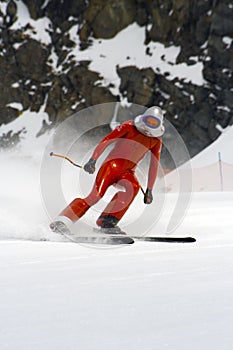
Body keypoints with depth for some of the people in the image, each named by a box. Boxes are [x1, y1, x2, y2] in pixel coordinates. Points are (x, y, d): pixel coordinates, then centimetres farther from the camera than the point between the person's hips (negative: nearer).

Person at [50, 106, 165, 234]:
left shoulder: (156, 140, 8)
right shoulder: (129, 127, -4)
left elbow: (154, 165, 12)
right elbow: (105, 141, -10)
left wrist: (149, 189, 8)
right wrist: (92, 160, -20)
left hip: (127, 172, 4)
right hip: (112, 164, -4)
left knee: (133, 187, -32)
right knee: (96, 194, -24)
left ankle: (107, 222, -32)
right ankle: (62, 221, -25)